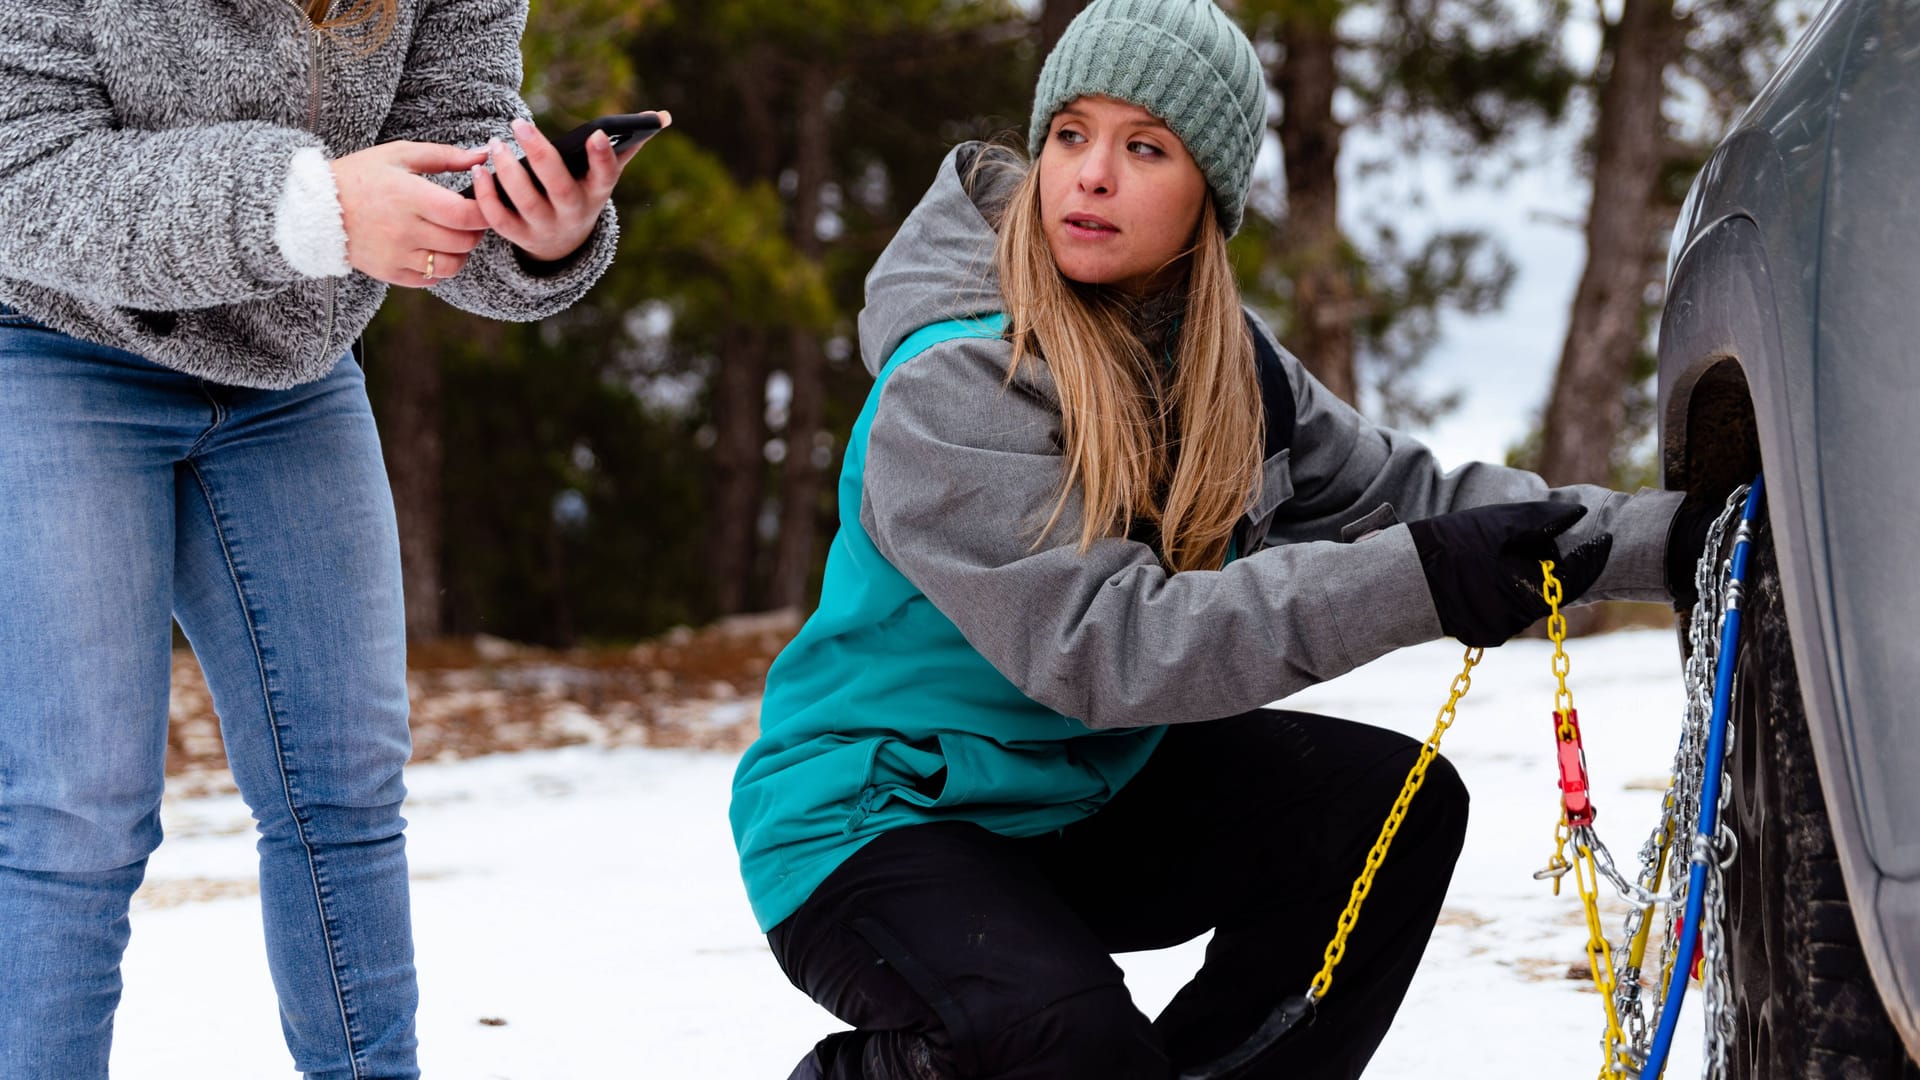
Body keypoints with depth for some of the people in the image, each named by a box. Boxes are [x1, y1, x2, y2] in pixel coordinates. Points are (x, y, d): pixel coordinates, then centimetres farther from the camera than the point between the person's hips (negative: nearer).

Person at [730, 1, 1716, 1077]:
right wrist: (1417, 583, -40)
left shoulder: (1222, 362, 0)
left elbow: (1406, 495, 3)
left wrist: (1667, 536, -9)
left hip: (1090, 794, 8)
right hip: (872, 822, -7)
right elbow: (1100, 642, -34)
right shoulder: (948, 388, -24)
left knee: (1397, 803, -9)